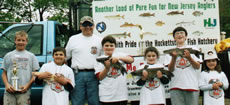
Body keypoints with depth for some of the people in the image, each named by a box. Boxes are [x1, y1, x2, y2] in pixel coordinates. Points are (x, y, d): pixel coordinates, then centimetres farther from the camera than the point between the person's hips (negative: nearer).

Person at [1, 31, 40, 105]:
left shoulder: (31, 56, 13)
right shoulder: (8, 56, 16)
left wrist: (27, 85, -7)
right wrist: (7, 85, -4)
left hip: (24, 91, -1)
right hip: (9, 91, 1)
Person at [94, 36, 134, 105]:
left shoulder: (119, 55, 8)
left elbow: (131, 60, -8)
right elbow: (99, 77, -2)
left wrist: (119, 58, -23)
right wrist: (107, 67, -17)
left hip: (121, 94, 2)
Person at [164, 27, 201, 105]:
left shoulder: (193, 49, 12)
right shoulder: (171, 51, 12)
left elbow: (197, 66, 3)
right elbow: (170, 69, 2)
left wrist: (189, 57, -15)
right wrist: (174, 57, -15)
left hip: (192, 86, 0)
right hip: (176, 87, 0)